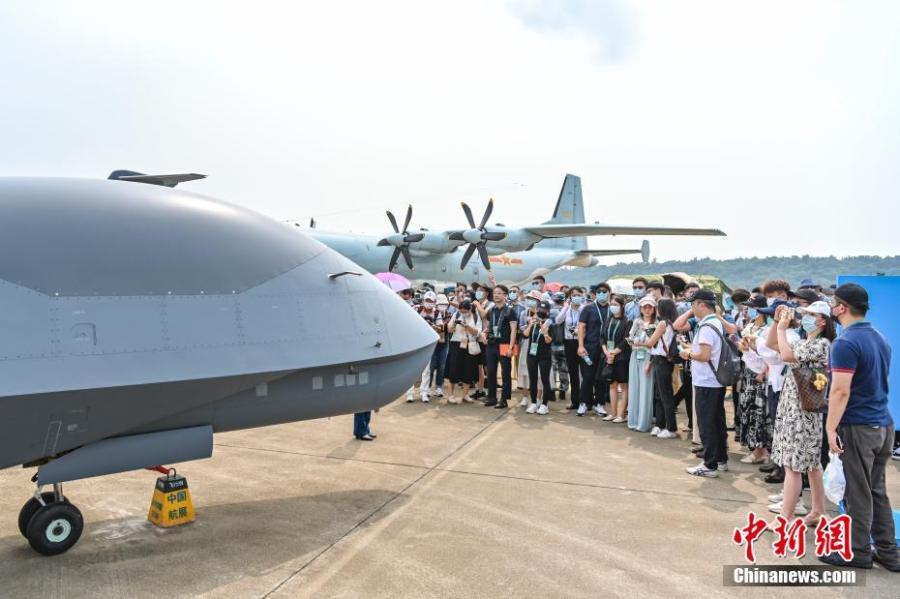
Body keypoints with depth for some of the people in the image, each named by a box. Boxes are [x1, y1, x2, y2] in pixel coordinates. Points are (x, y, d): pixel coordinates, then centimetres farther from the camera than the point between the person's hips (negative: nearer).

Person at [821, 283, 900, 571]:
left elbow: (841, 391, -22)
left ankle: (859, 552, 13)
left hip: (858, 427, -8)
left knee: (859, 493, 3)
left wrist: (831, 428, -17)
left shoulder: (846, 343, -18)